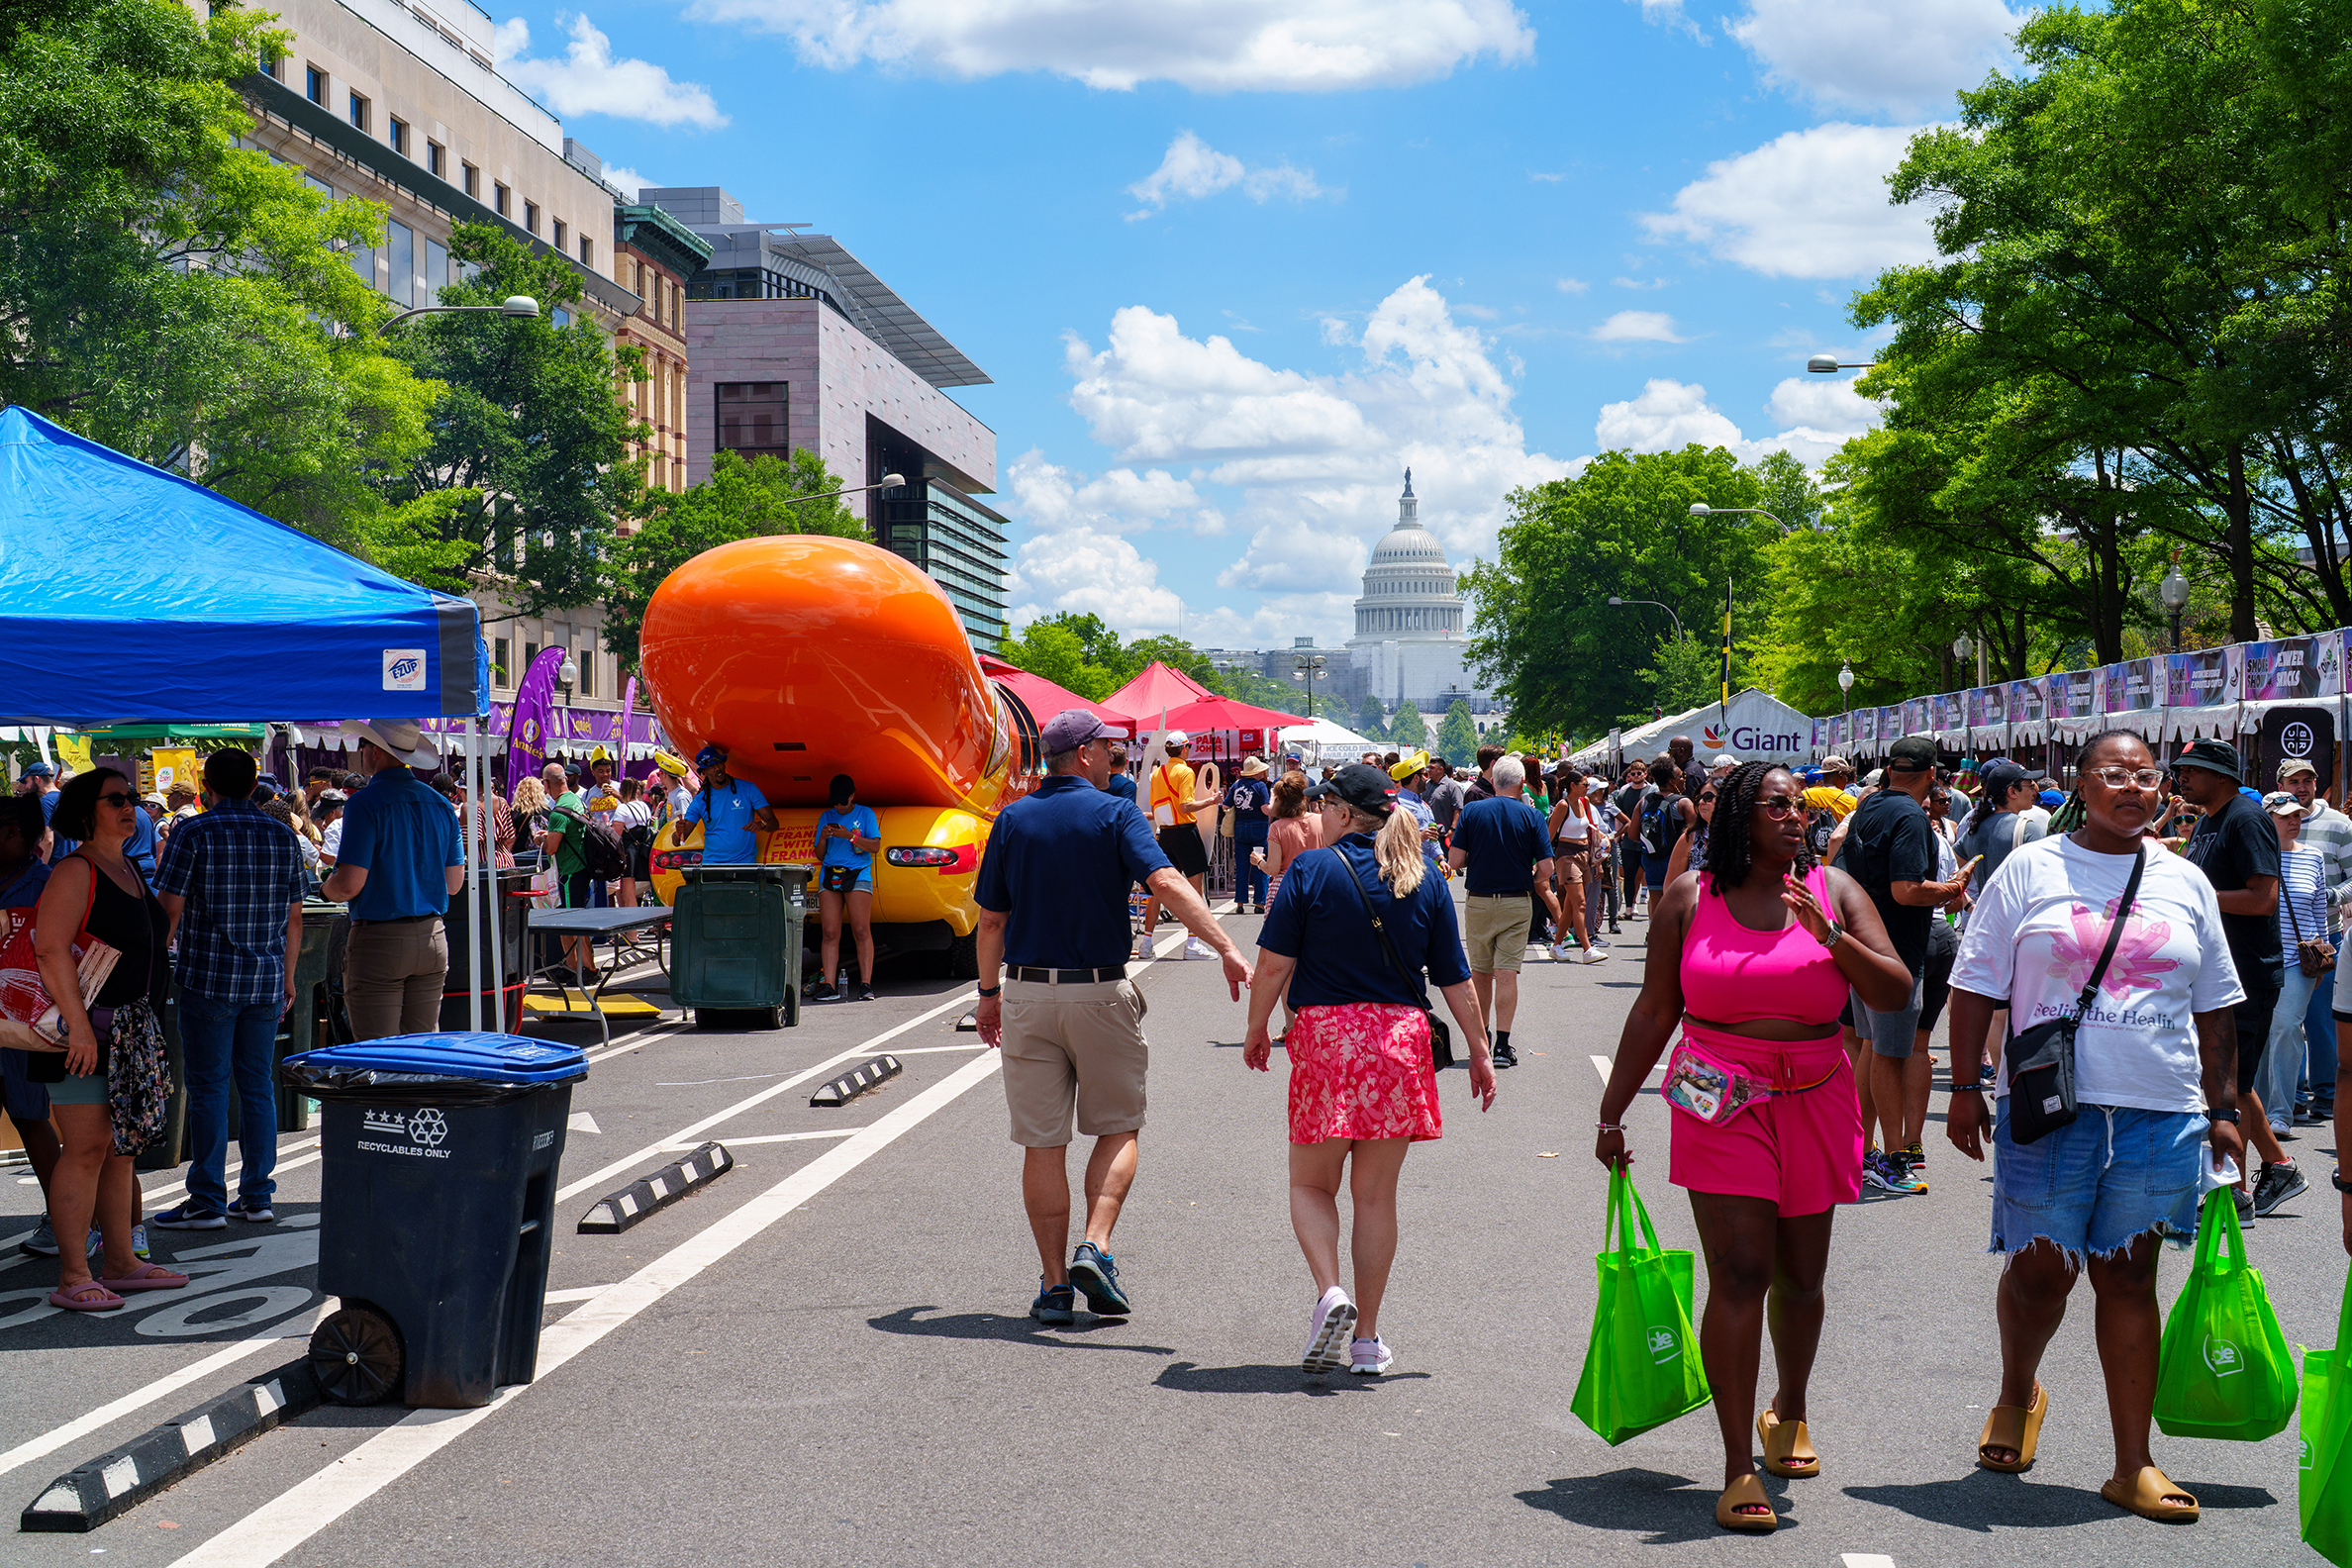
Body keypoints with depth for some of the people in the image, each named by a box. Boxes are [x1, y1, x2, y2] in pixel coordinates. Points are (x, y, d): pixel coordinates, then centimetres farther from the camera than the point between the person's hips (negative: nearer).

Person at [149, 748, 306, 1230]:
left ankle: (207, 1202, 1)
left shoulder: (195, 834, -6)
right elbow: (294, 917, 10)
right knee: (258, 1086, 9)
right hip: (266, 981, 4)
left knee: (208, 1088, -1)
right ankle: (256, 1196, 13)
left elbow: (169, 907, -8)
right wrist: (287, 976, 18)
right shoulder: (283, 837, 7)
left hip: (209, 977, -4)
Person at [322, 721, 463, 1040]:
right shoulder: (440, 804, 7)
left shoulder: (366, 804, -12)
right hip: (432, 939, 6)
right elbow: (454, 882, 13)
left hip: (379, 941, -6)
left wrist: (328, 889, 5)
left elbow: (349, 885, -16)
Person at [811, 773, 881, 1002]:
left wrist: (850, 836, -13)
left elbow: (875, 845, -1)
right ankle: (828, 985, -9)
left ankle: (865, 984, -14)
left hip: (858, 874, -3)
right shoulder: (826, 817, 18)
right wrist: (823, 839, -2)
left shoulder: (865, 814, 10)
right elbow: (819, 856, 18)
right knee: (830, 933, -6)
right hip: (829, 874, 3)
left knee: (861, 930, -12)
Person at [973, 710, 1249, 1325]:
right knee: (1119, 1129, 13)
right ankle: (1095, 1249, -5)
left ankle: (1055, 1284, 7)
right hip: (1101, 996, -2)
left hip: (1027, 995, 3)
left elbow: (991, 918, 6)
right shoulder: (1115, 814, -5)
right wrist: (1227, 948, -27)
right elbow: (1166, 883, -21)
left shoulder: (1013, 819, 5)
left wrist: (990, 992, 18)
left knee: (1042, 1144, 6)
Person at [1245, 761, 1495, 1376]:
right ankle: (1367, 1338, 13)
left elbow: (1274, 964, -7)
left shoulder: (1311, 871, -4)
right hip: (1401, 1041, 3)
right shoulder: (1426, 881, 7)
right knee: (1376, 1194, 10)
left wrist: (1256, 1031, 7)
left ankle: (1330, 1293, -12)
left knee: (1311, 1184, 12)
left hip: (1325, 1034, -3)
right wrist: (1479, 1051, 16)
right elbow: (1455, 978, 8)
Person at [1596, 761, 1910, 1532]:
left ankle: (1789, 1410, 41)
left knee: (1799, 1277, 13)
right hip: (1722, 1105, -2)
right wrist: (1612, 1112, 5)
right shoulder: (1690, 897, 1)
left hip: (1814, 1106, 3)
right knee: (1739, 1276, -11)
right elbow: (1653, 1012, 5)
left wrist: (1830, 935, -17)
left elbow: (1896, 992, -2)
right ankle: (1739, 1467, -6)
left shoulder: (1834, 890, 5)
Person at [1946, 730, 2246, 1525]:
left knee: (2129, 1279, 5)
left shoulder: (2186, 883, 11)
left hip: (2160, 1115, 2)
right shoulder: (2030, 870, 2)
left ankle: (2133, 1465, 11)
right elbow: (1976, 986, 2)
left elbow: (2214, 1008, 16)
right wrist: (1965, 1088, -4)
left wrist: (2222, 1110, 11)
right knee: (2039, 1270, 2)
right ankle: (2017, 1394, 33)